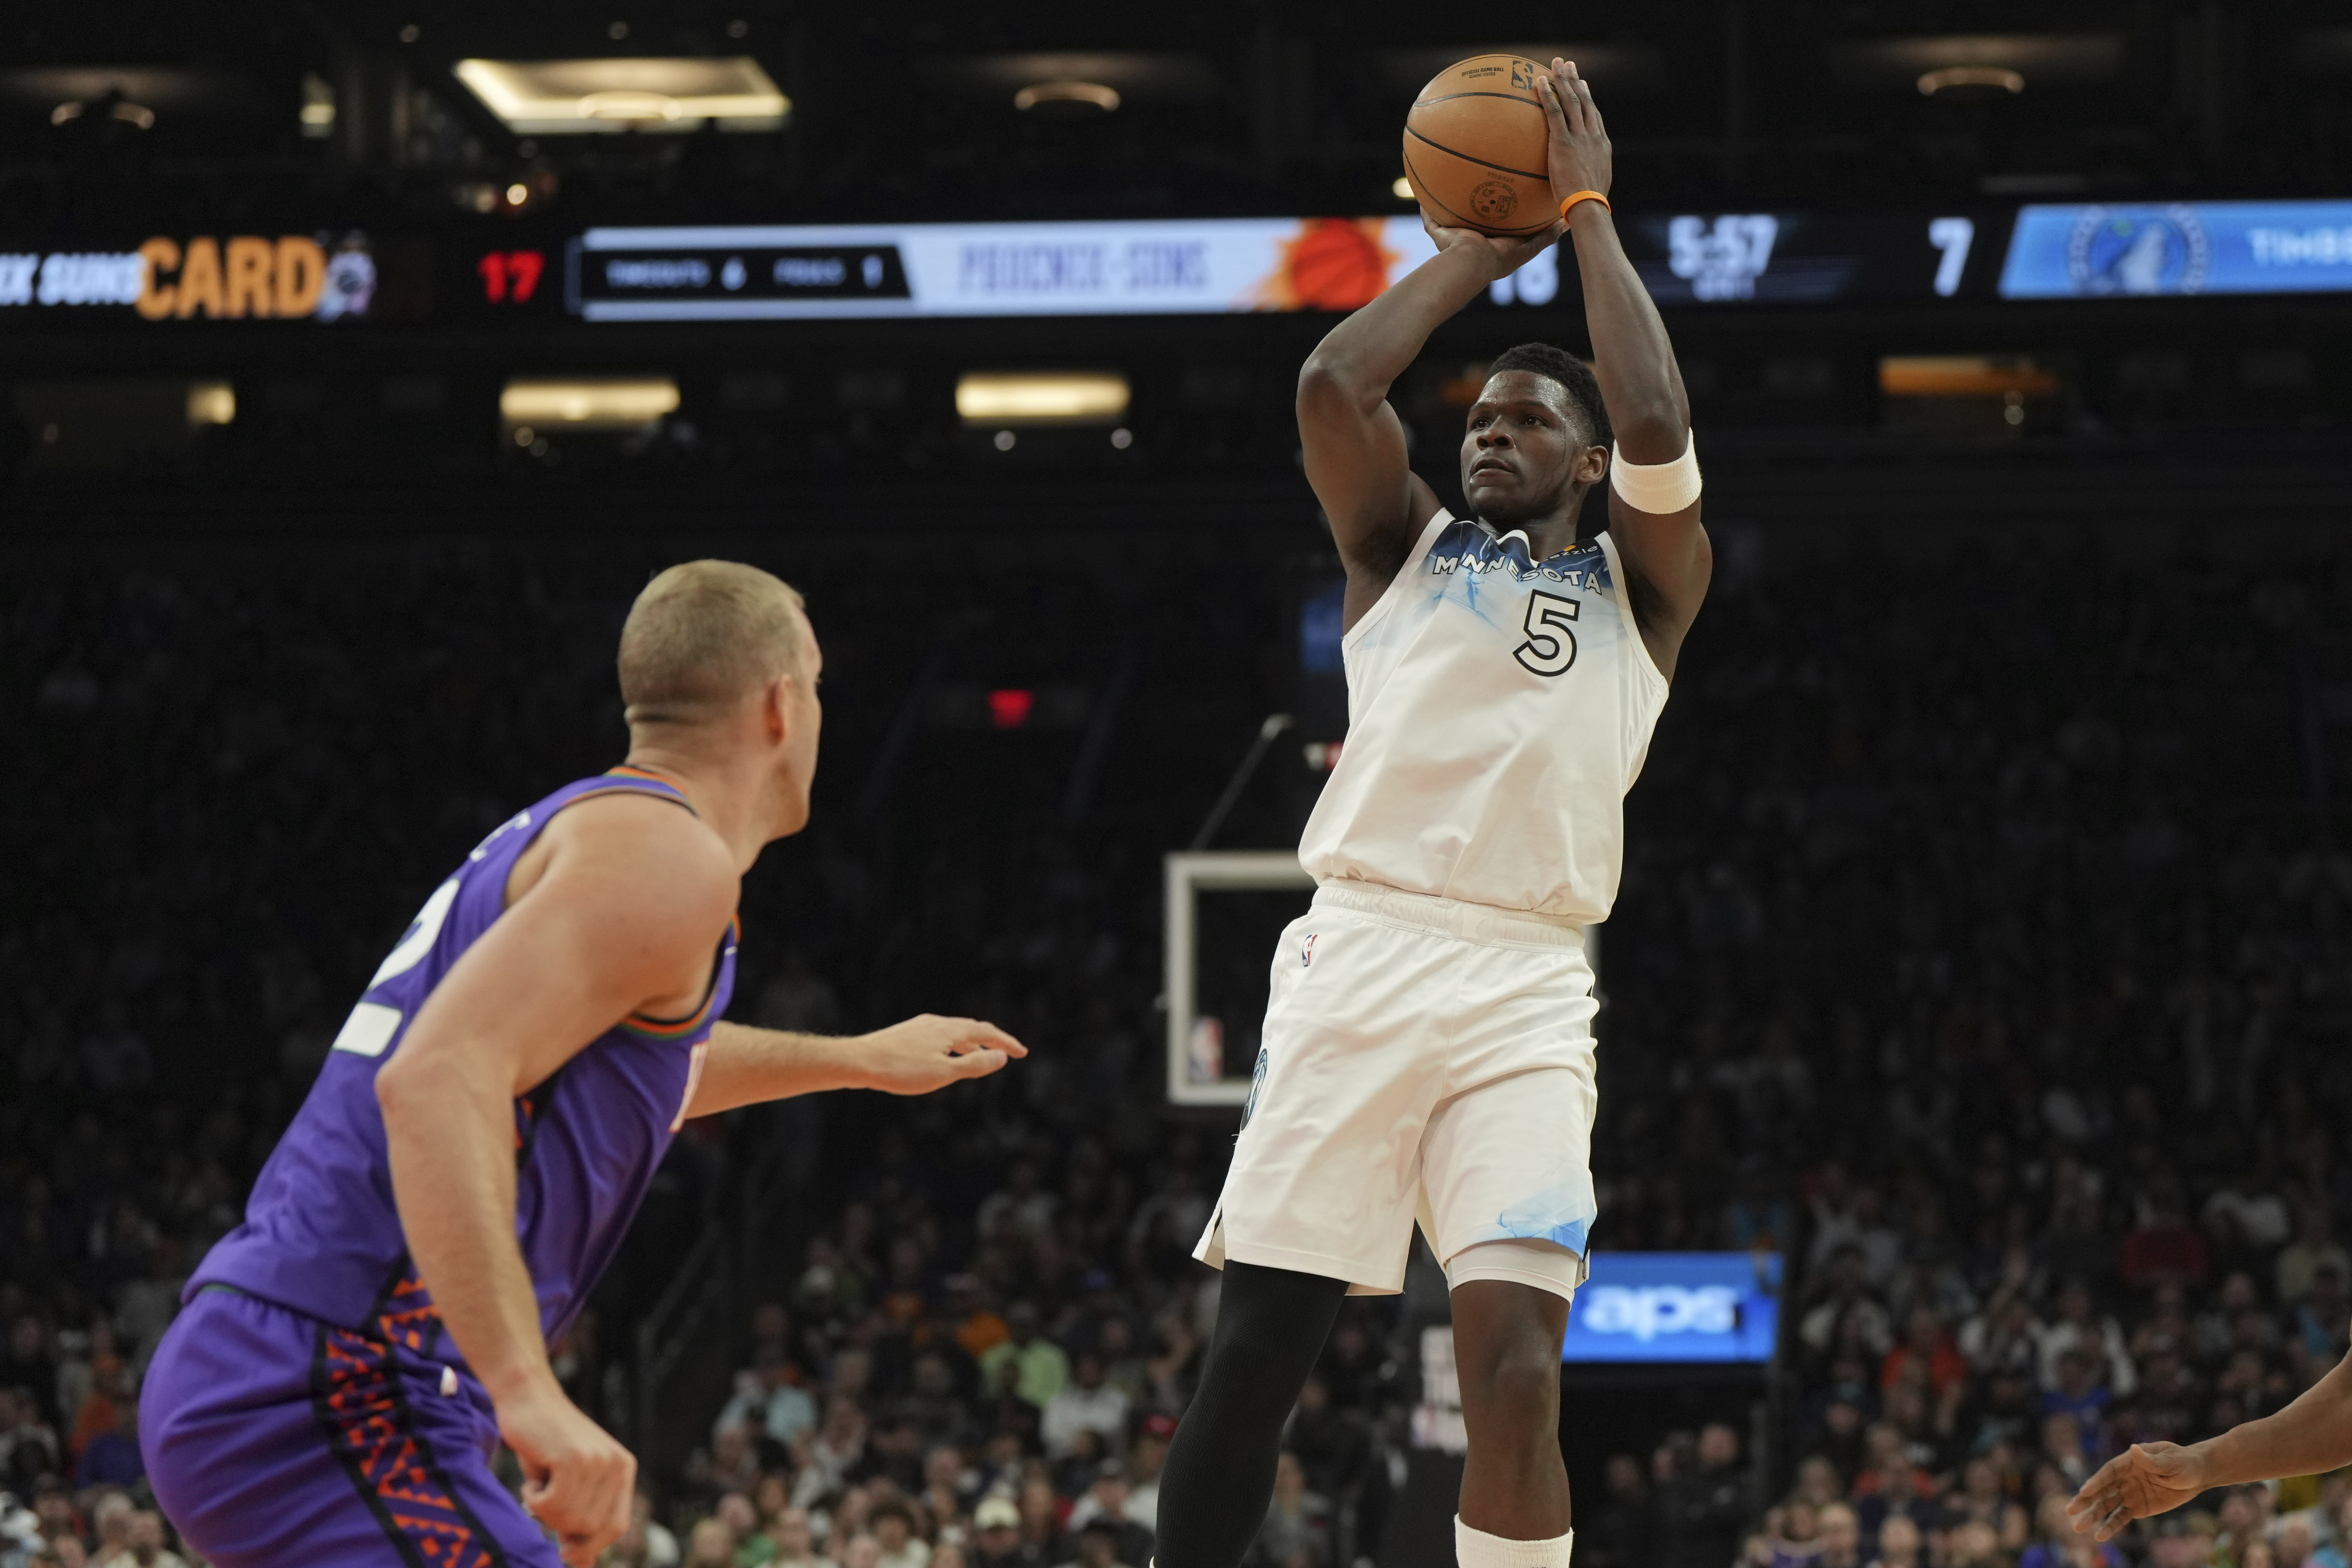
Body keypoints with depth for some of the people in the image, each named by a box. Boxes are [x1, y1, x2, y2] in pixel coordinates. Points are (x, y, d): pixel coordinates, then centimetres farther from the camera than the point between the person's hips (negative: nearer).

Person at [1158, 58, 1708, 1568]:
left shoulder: (1641, 584, 15)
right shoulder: (1404, 546, 19)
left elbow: (1660, 433, -4)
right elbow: (1331, 387, 1)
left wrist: (1588, 216, 5)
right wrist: (1471, 258, 13)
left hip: (1524, 991, -1)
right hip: (1356, 954, 1)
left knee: (1516, 1372, -15)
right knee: (1254, 1356, -2)